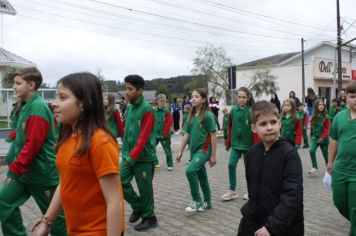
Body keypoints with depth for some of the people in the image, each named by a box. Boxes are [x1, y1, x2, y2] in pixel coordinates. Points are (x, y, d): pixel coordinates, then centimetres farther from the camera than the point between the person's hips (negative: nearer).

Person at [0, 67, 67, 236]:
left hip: (42, 171, -9)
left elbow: (33, 144, -25)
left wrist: (15, 167, -20)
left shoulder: (38, 107, -21)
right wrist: (16, 167, 16)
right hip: (23, 170, 9)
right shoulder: (27, 106, 9)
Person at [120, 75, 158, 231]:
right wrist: (125, 152, 12)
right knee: (121, 182, 6)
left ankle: (149, 218, 22)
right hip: (128, 155, 7)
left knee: (144, 188, 3)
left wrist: (132, 156, -20)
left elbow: (144, 137, -19)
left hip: (144, 157, -7)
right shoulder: (129, 107, 8)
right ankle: (137, 207, 27)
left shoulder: (147, 109, -16)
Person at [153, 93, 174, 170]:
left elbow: (168, 123, -11)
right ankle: (155, 163, 23)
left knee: (167, 150, 3)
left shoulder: (167, 111, -7)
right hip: (155, 134, 4)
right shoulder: (154, 111, 3)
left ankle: (170, 165, 15)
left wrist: (164, 133, -14)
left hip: (164, 135, -4)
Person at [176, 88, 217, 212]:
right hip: (194, 150, 7)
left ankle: (197, 201, -8)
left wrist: (213, 155, -11)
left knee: (190, 170, -22)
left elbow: (213, 136, -11)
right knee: (201, 176, 14)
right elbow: (186, 134, 10)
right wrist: (180, 151, 7)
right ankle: (207, 202, 28)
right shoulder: (191, 116, 7)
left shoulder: (208, 115, -12)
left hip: (204, 149, -7)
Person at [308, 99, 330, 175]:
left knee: (325, 154, 9)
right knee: (311, 151, -20)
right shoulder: (313, 117, 1)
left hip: (324, 139, -2)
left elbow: (327, 129, -12)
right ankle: (314, 168, -11)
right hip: (315, 138, 2)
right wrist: (311, 136, 14)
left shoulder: (326, 117, -8)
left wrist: (322, 138, -21)